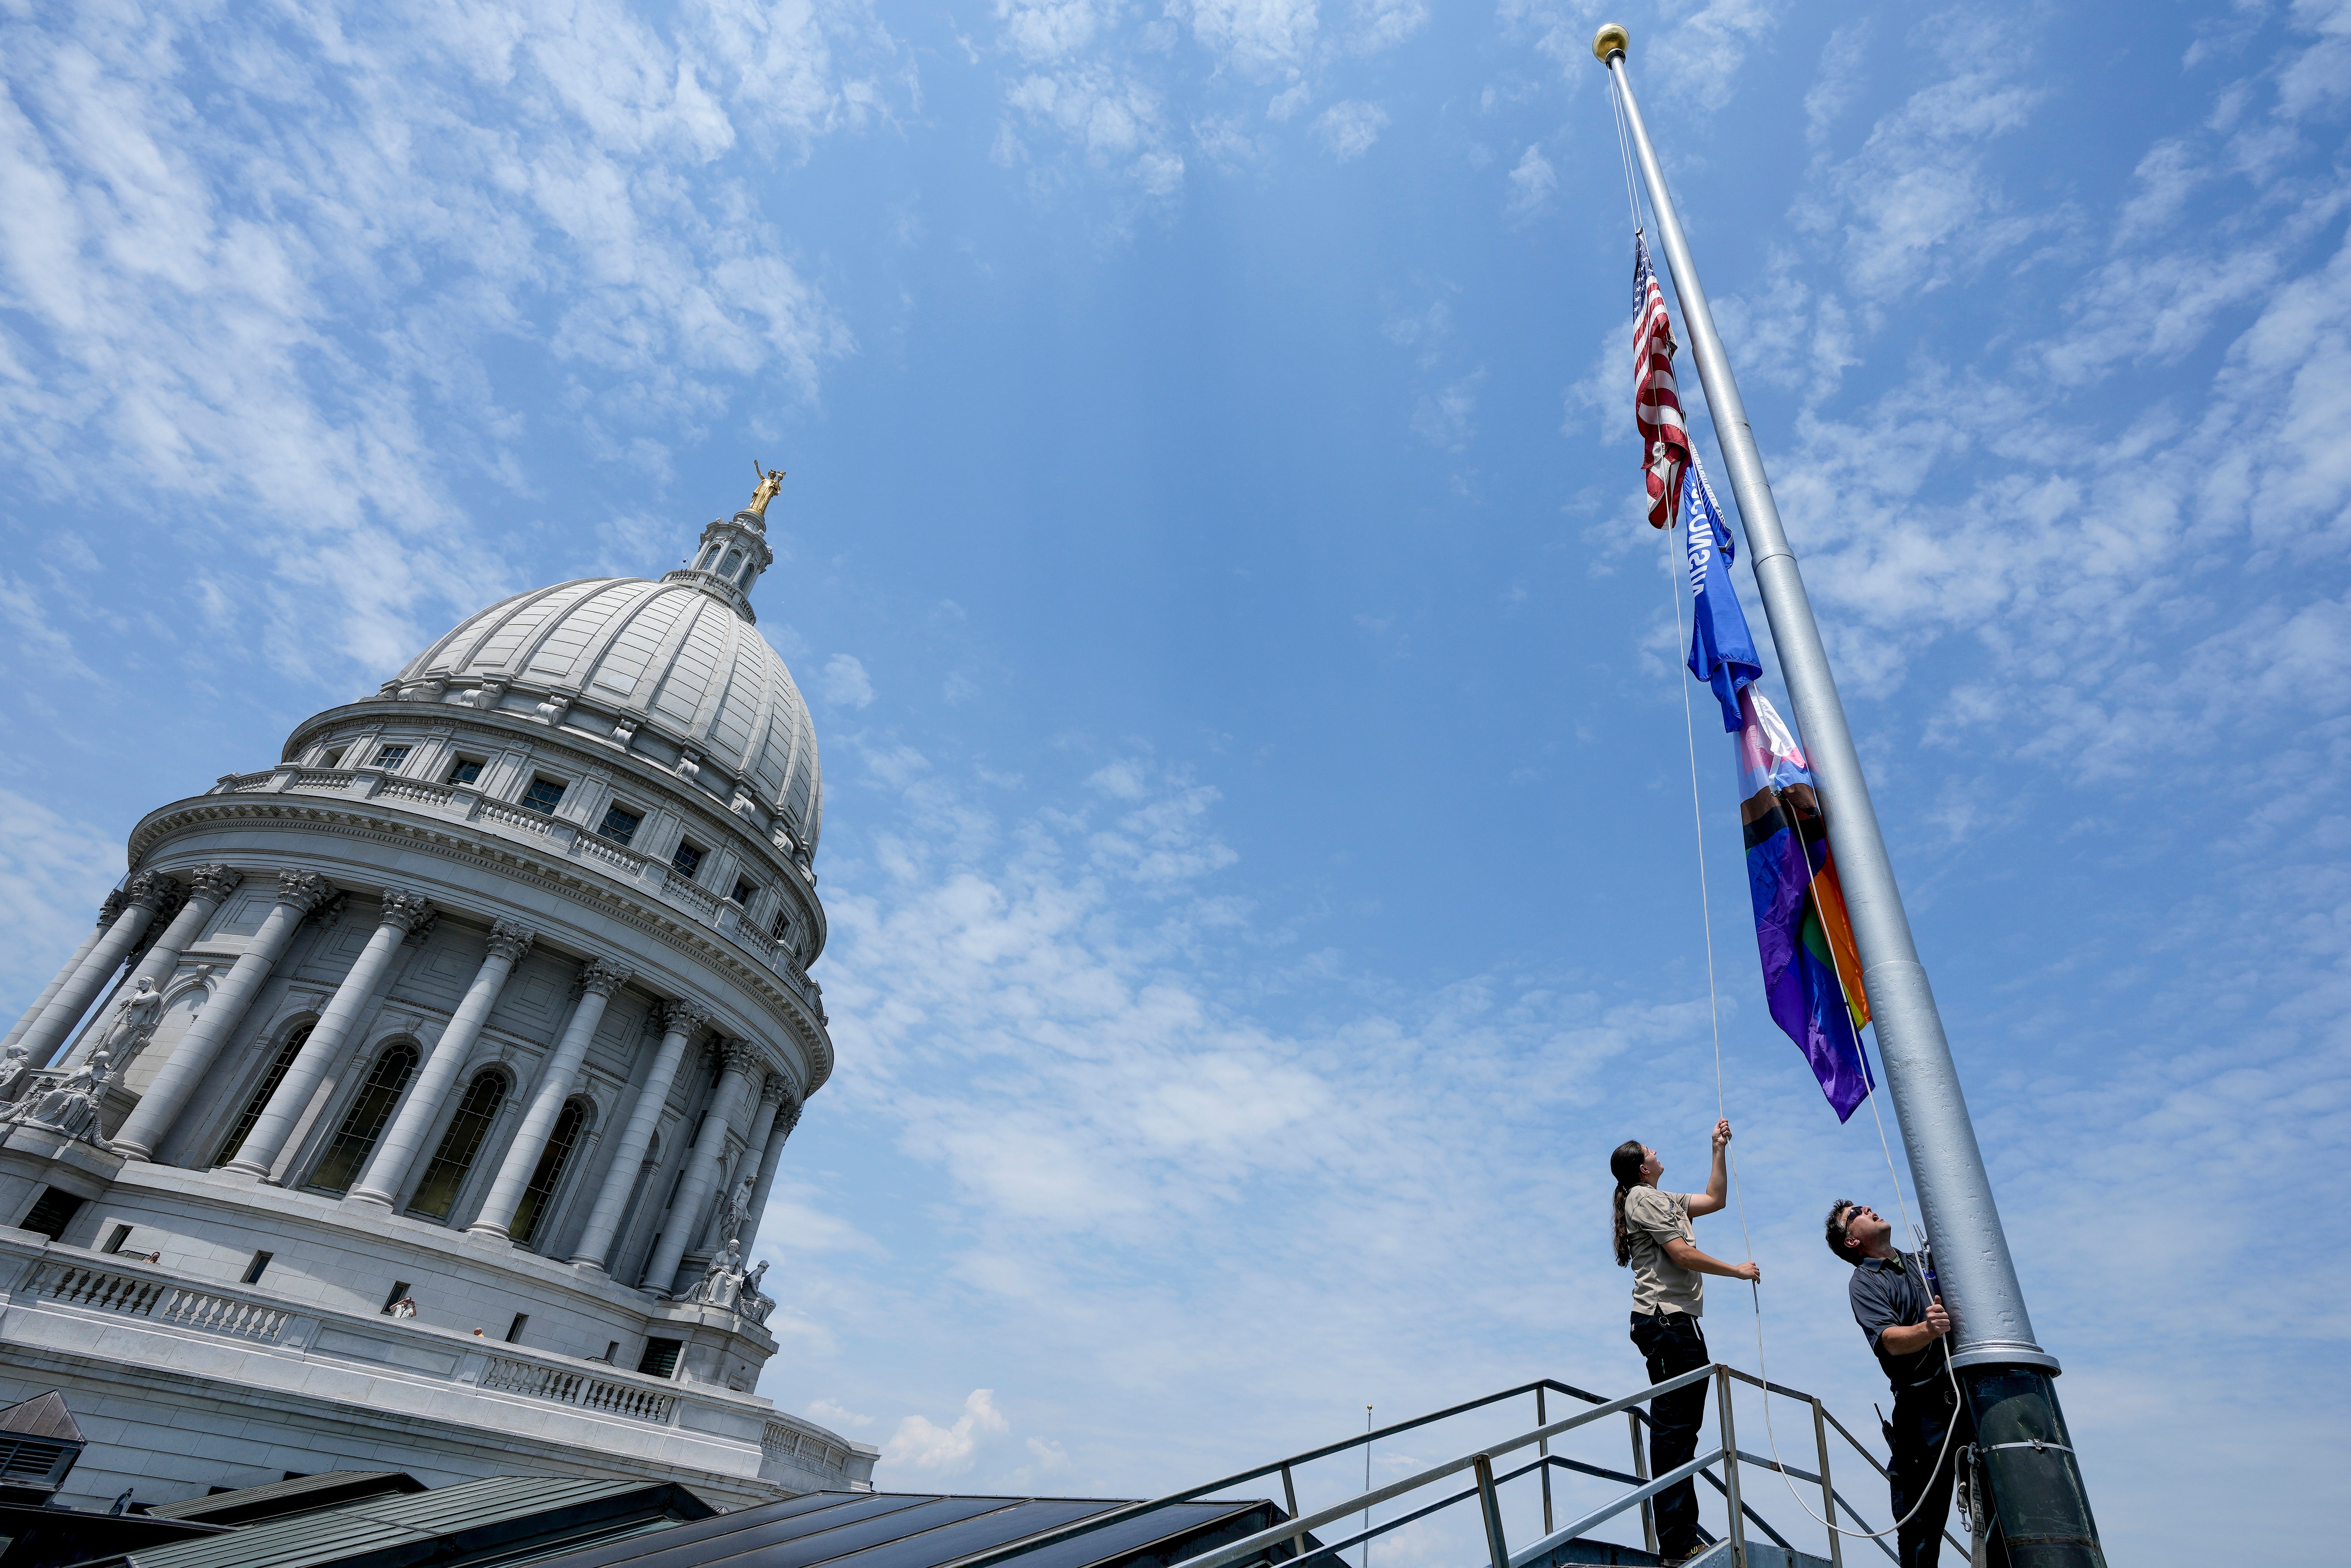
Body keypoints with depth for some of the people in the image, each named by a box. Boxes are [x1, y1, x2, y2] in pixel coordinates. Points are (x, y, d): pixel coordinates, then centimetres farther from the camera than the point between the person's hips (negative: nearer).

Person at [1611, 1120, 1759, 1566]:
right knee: (1674, 1426, -10)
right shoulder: (1645, 1199, -9)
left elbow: (1714, 1199, 25)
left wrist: (1719, 1150, 21)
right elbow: (1683, 1254, -13)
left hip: (1675, 1321, 10)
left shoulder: (1665, 1201, 22)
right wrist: (1738, 1270, -2)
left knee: (1681, 1425, 11)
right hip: (1665, 1320, -10)